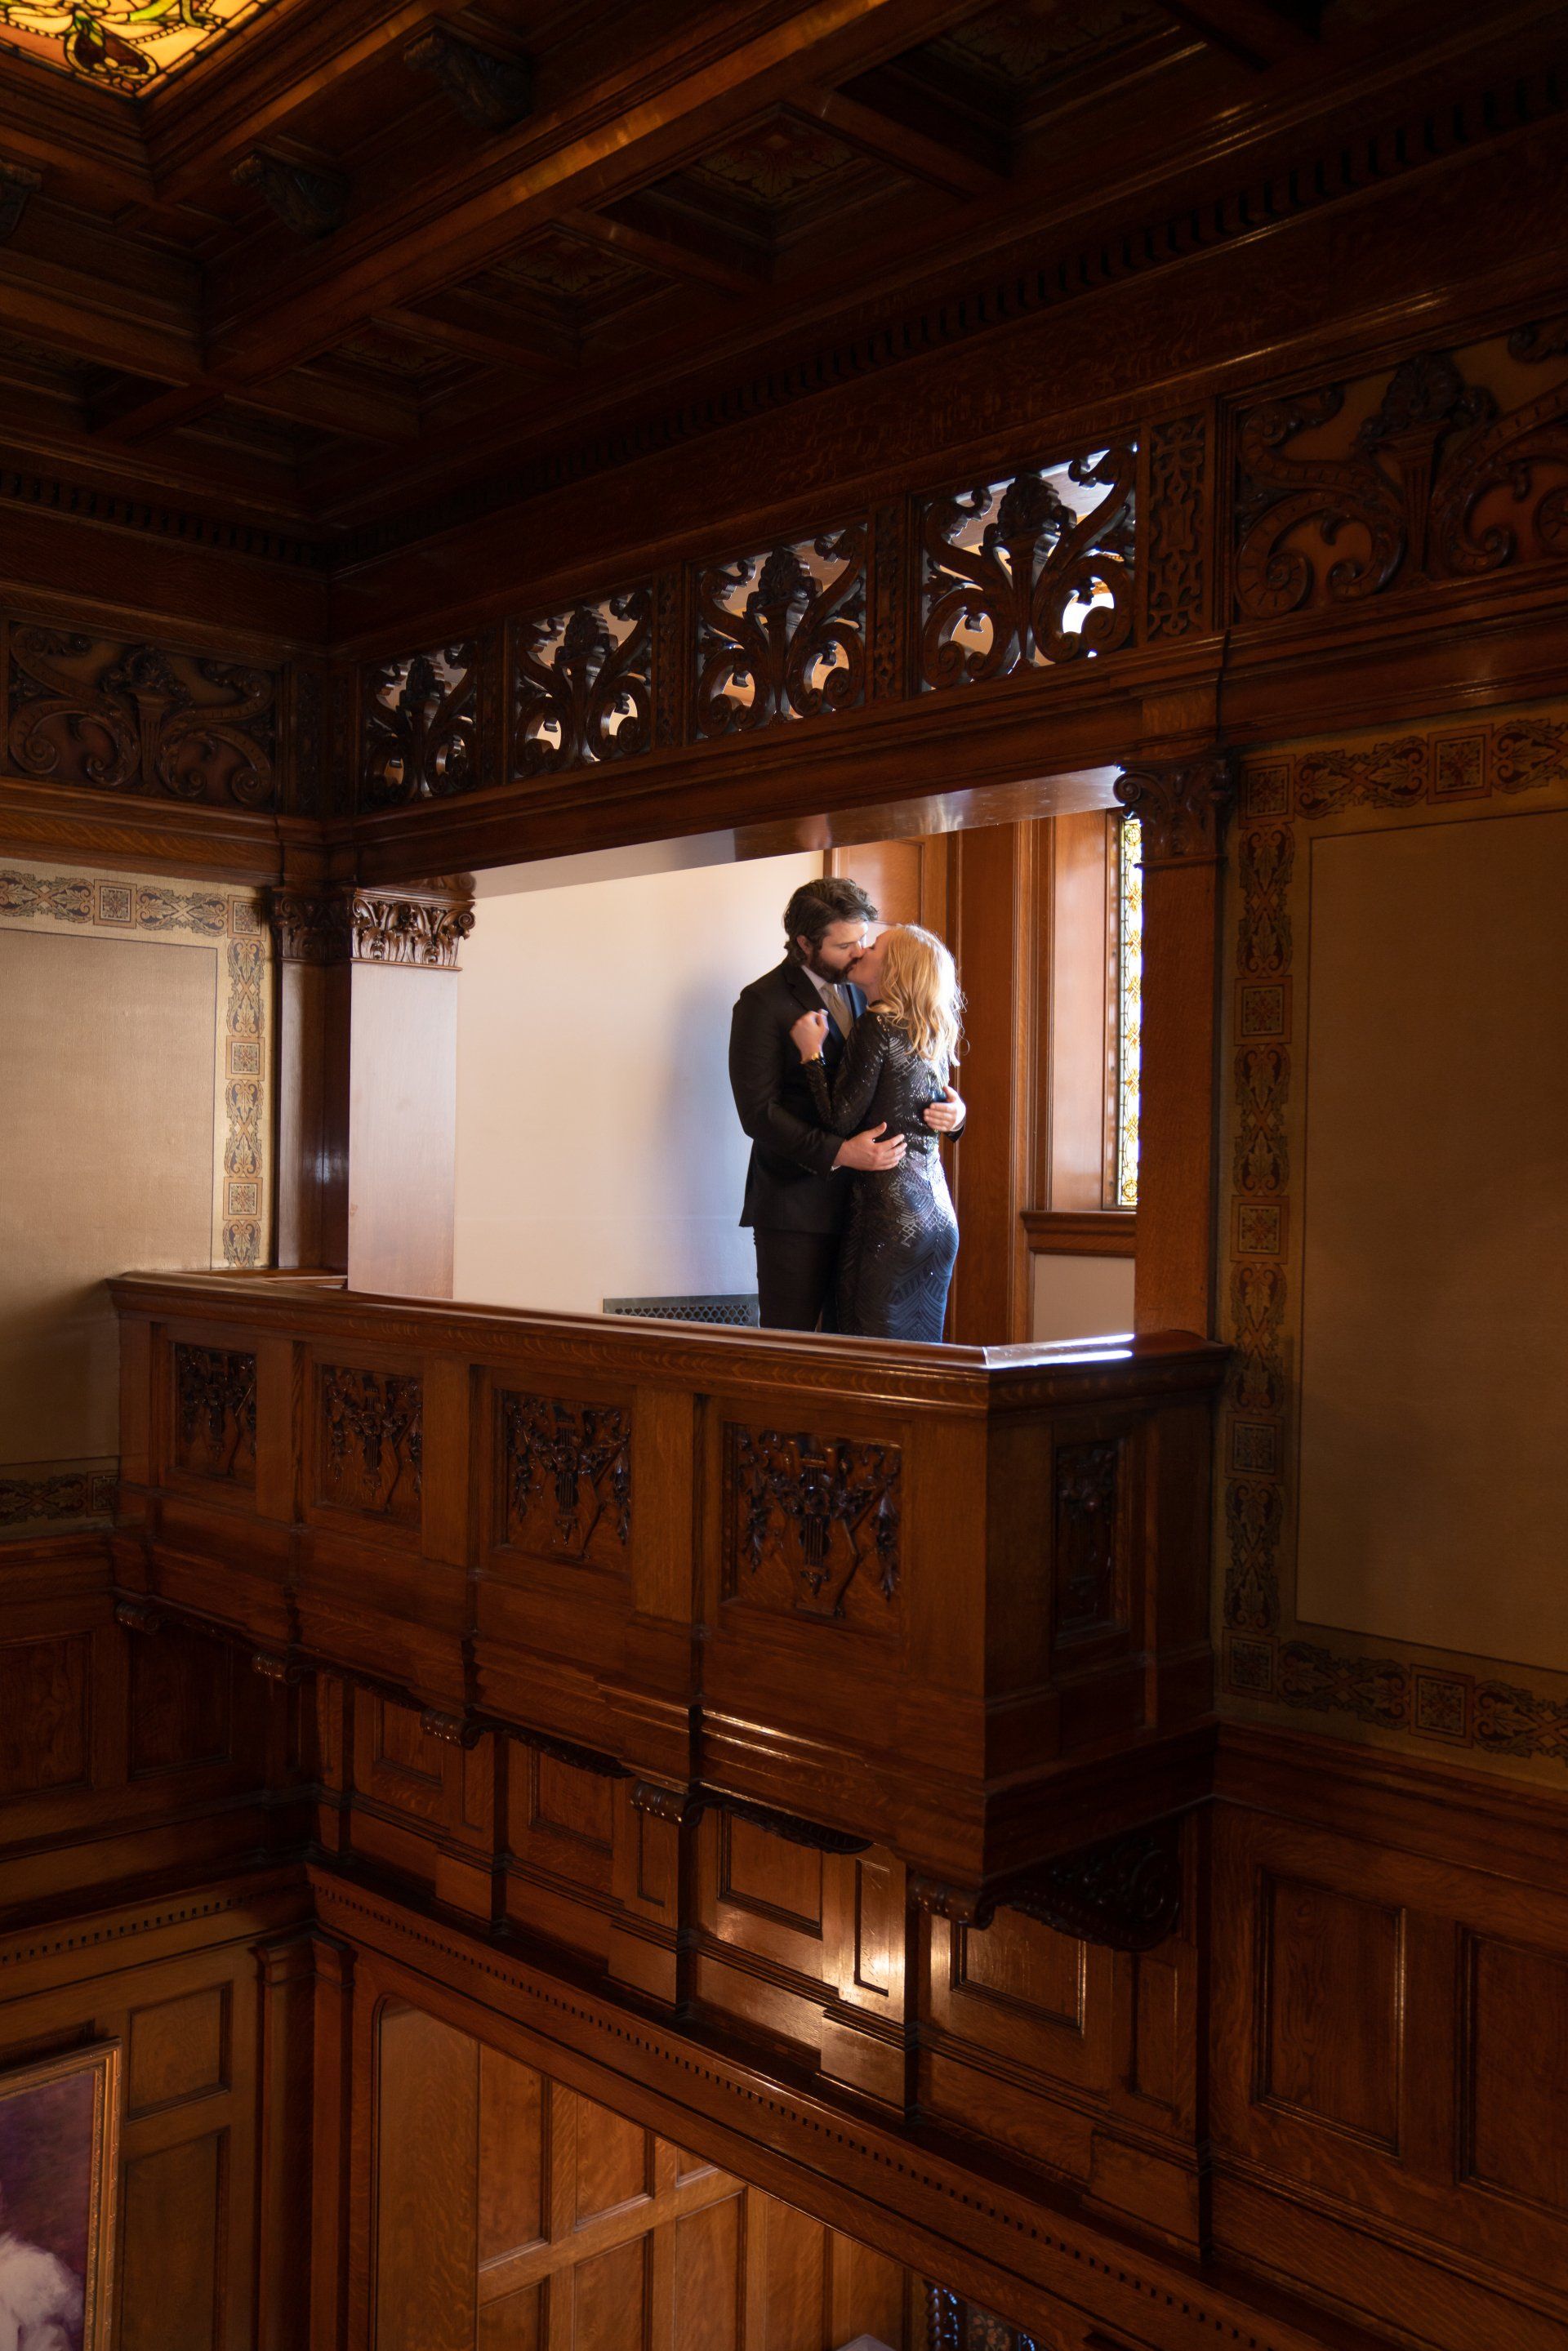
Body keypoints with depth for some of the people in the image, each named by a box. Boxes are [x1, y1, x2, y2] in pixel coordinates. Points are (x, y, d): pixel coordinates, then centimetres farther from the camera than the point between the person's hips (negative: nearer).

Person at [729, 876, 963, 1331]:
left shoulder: (862, 992, 12)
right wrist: (838, 1153, -25)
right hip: (796, 1205, -5)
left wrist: (953, 1109, -5)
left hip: (860, 1201, 6)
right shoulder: (763, 1003, -8)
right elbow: (758, 1112, -15)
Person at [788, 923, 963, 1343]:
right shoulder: (933, 1036, 13)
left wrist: (811, 1051, -5)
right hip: (937, 1213, 8)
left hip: (890, 1210, -8)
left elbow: (840, 1122, -13)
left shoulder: (877, 1025, -10)